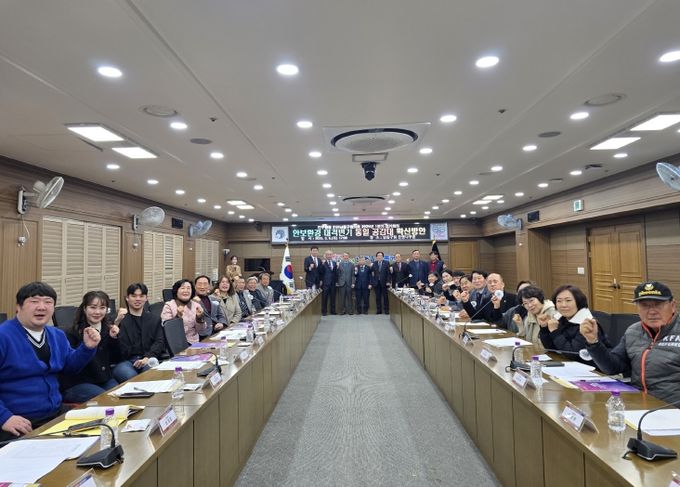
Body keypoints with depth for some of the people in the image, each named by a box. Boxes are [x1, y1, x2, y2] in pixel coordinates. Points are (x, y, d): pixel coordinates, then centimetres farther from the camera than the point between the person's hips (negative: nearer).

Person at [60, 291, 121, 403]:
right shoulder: (72, 333, -9)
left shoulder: (108, 328, 6)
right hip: (76, 384, -5)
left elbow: (115, 360, 7)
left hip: (105, 380, 5)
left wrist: (114, 338, -7)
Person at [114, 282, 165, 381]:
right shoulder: (120, 318, 13)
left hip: (147, 361, 1)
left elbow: (159, 342, 10)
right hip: (124, 361, -1)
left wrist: (148, 358, -10)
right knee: (131, 377, -34)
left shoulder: (155, 319, 22)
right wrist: (117, 321, -19)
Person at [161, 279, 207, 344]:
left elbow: (200, 329, 7)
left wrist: (199, 317, -10)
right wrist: (177, 317, -21)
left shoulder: (196, 305, 10)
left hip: (193, 342, 3)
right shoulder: (169, 306, 2)